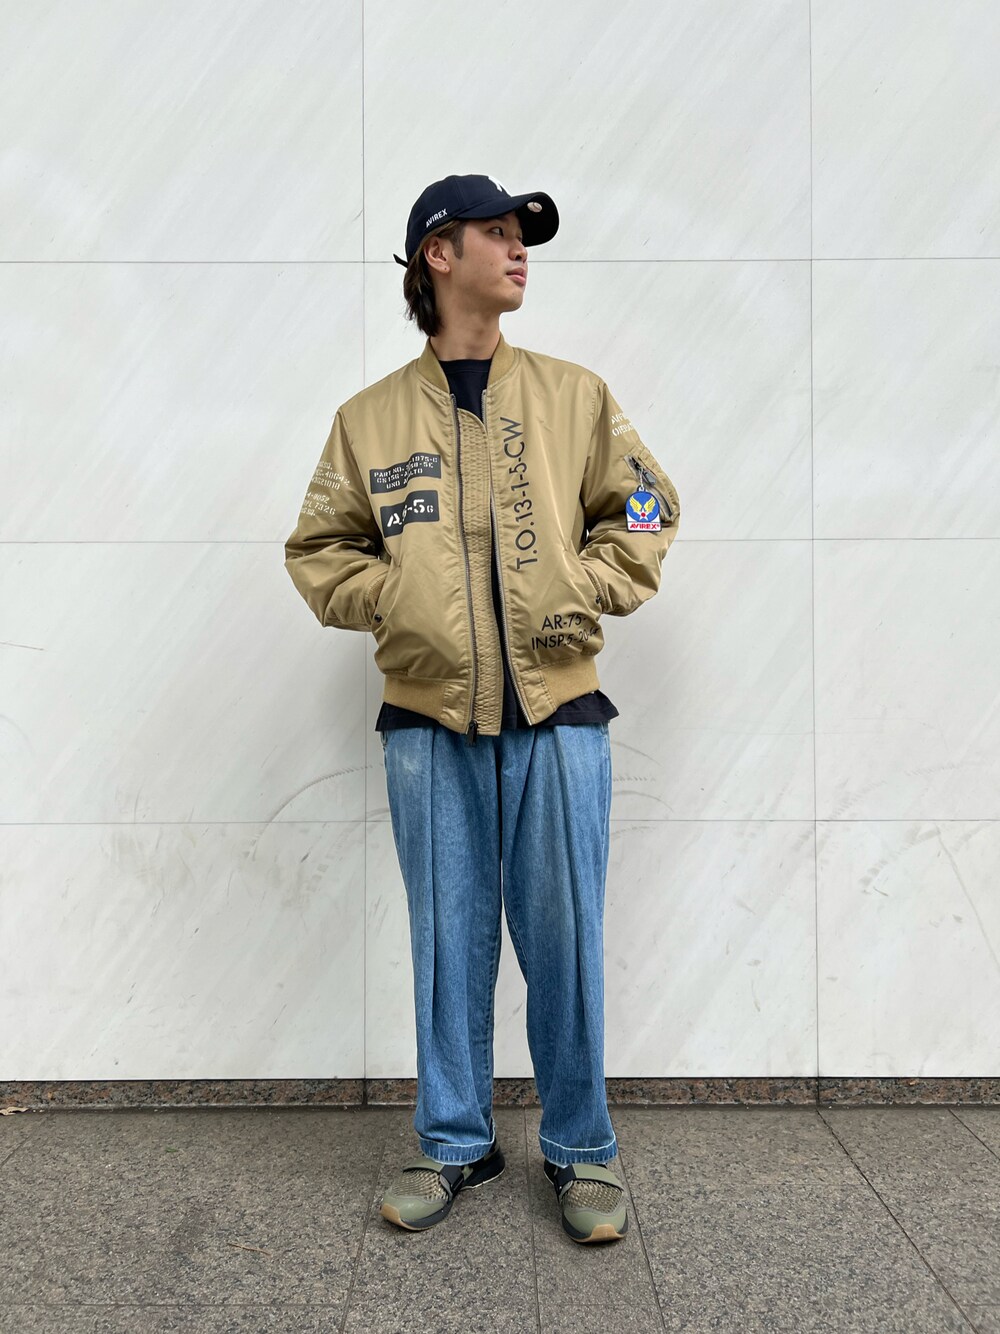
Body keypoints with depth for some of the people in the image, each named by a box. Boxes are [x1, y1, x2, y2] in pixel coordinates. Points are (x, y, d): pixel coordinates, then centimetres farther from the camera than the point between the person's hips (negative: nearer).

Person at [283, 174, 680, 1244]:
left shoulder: (574, 395, 9)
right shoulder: (370, 418, 8)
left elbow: (641, 510, 12)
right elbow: (320, 548, 13)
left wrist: (585, 593, -2)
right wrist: (390, 598, -3)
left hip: (557, 712, 0)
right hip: (429, 718, 1)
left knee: (564, 938, 4)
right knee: (447, 939, 9)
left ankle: (579, 1150, 23)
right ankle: (454, 1144, 26)